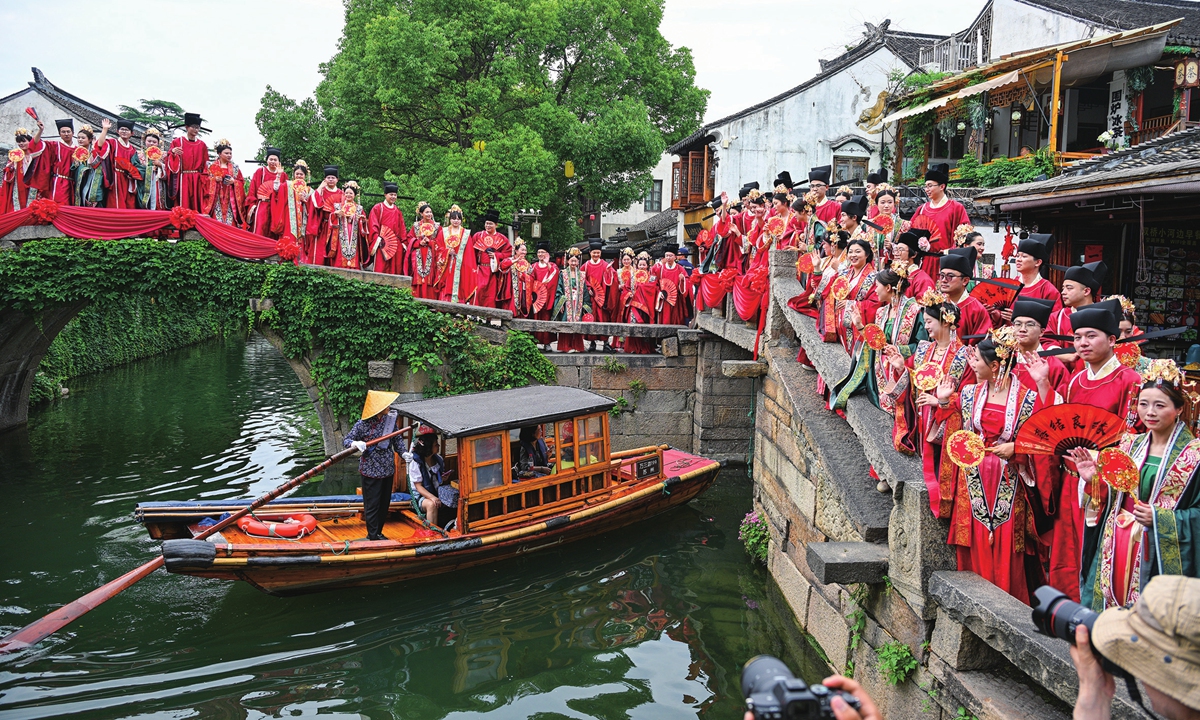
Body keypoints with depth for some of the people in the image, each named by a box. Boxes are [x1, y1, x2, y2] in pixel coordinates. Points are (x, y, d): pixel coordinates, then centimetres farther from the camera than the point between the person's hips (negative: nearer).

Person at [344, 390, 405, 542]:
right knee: (372, 504, 2)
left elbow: (396, 439, 10)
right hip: (371, 471, -6)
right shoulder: (362, 425, -14)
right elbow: (346, 441, -10)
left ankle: (378, 532, 29)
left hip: (388, 470, 6)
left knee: (384, 503, 15)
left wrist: (403, 452, -4)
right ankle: (373, 536, 12)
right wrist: (355, 444, -32)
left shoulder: (390, 419, 0)